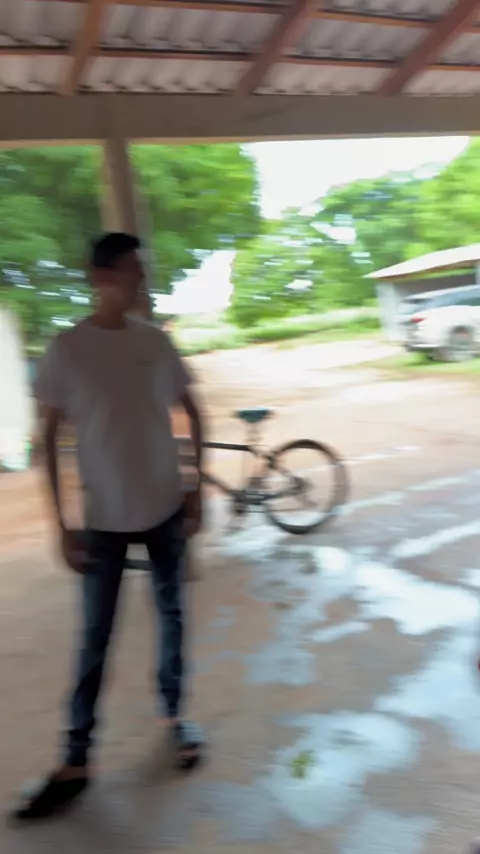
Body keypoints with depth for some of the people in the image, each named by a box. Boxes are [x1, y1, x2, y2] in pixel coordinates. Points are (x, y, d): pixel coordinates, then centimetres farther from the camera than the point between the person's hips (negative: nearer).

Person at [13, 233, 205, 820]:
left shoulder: (156, 342, -1)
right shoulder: (66, 350, -9)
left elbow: (191, 413, 7)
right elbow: (49, 439, -6)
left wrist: (197, 489, 3)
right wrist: (61, 526, -8)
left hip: (166, 510, 3)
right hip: (105, 519, -2)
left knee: (171, 616, 14)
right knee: (95, 638, 6)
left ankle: (174, 714, 35)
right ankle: (75, 761, 20)